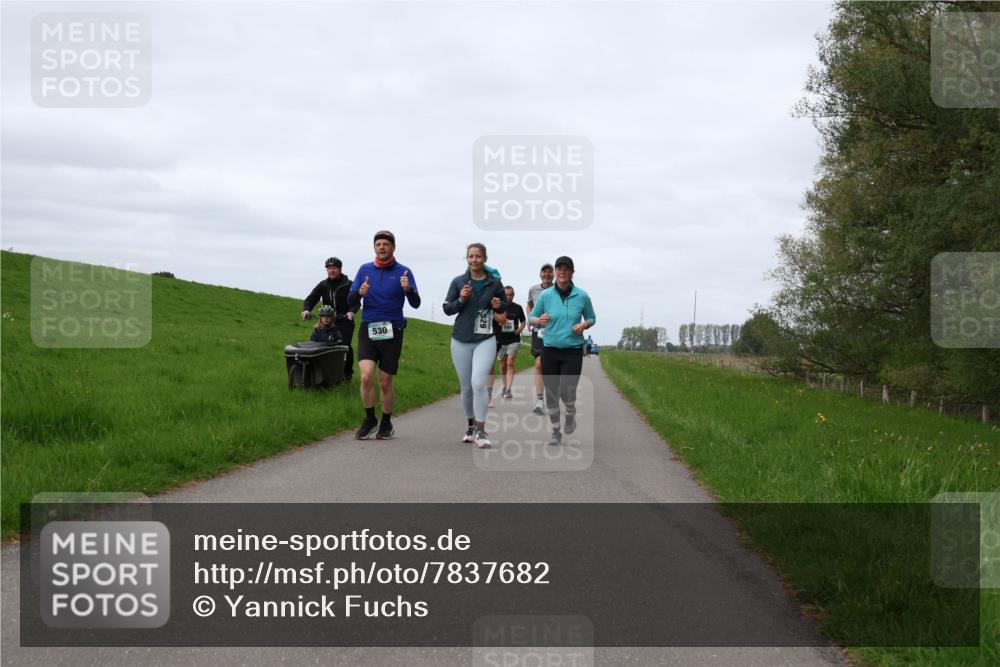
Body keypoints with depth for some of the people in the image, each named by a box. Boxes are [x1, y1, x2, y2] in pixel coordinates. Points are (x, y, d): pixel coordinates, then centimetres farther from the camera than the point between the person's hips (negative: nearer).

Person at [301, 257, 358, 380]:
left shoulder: (348, 285, -1)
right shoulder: (323, 285, 10)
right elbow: (311, 298, 0)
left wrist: (351, 311, -34)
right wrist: (306, 309, -21)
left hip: (345, 321, -3)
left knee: (346, 347, -14)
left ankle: (348, 373, 6)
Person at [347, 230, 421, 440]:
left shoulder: (403, 272, -1)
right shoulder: (365, 270, 7)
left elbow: (416, 304, -8)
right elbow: (351, 302, 5)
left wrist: (408, 289, -29)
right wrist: (359, 293, -17)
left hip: (392, 333, -1)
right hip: (368, 330, 1)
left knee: (385, 381, 5)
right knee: (366, 376, -15)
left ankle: (386, 423, 24)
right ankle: (370, 419, 5)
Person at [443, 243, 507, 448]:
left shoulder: (494, 283, 1)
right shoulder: (458, 282, 2)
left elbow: (505, 306, 15)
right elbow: (447, 309, 5)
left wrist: (499, 305, -8)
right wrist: (461, 300, -13)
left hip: (485, 340, -2)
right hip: (461, 341, 2)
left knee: (478, 383, -19)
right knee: (466, 387, 9)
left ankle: (481, 431, -13)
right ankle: (470, 426, 29)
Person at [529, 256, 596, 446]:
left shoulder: (582, 296, 0)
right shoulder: (545, 295, 0)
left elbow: (592, 318, 13)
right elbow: (531, 318, 8)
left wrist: (584, 325, -9)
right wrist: (539, 320, -15)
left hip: (573, 351, -1)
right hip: (549, 350, 2)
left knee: (566, 391, -13)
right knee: (551, 393, 3)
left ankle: (571, 414, 22)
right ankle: (556, 432, 17)